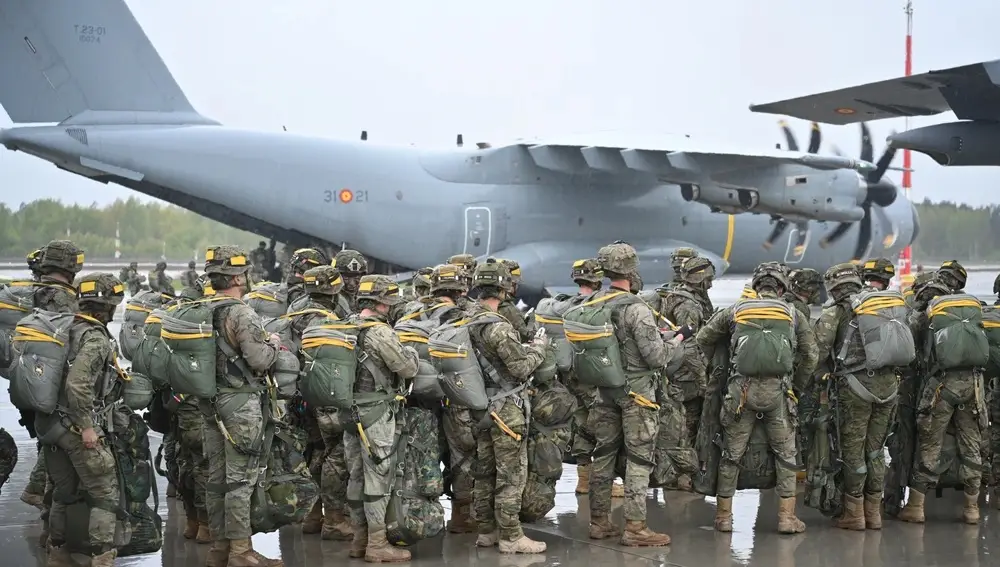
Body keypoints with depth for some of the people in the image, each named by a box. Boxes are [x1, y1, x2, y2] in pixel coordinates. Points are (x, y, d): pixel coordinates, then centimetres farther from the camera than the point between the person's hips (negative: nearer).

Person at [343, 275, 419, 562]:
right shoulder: (381, 332, -16)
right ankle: (377, 545, 0)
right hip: (377, 413, -8)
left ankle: (360, 539, 21)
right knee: (378, 477, -3)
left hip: (351, 410, 8)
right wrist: (410, 350, 8)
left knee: (357, 475, 13)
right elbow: (408, 368, -11)